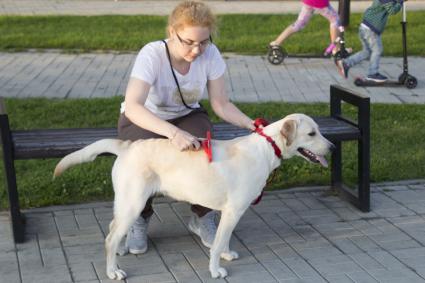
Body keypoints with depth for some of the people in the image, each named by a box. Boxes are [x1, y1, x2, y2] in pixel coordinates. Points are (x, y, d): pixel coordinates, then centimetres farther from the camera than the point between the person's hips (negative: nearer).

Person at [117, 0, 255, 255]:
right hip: (143, 120, -2)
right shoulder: (152, 55, -32)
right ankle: (139, 220, -4)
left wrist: (251, 125, -29)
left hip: (187, 116, 3)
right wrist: (173, 132, -59)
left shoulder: (210, 54, -20)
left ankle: (203, 218, -1)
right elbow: (132, 107, -45)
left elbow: (221, 104, -11)